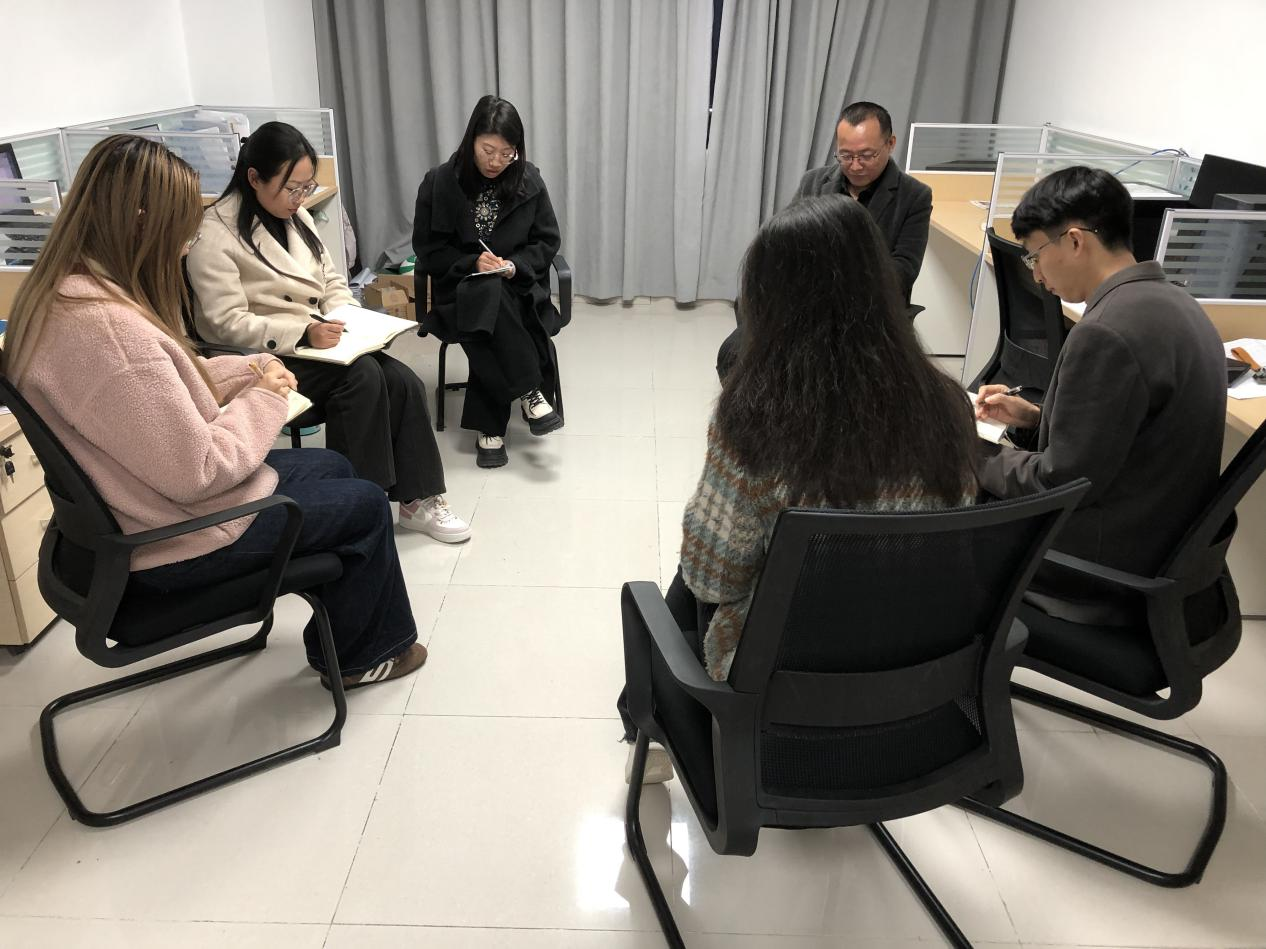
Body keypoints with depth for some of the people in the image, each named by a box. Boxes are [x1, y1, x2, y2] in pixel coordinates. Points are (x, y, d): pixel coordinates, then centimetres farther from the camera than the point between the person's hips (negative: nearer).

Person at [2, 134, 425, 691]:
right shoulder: (107, 329, -33)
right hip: (179, 541, -10)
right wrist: (262, 399, -15)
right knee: (366, 505, 7)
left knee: (333, 467, 23)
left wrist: (246, 372, -1)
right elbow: (196, 472, -30)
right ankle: (361, 655, 30)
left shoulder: (56, 292, -1)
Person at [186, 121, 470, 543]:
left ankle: (419, 500, -10)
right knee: (362, 375, -30)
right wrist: (303, 333, -27)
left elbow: (331, 280, 17)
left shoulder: (296, 216, 12)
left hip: (313, 340, 7)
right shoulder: (215, 233, -12)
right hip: (262, 358, -7)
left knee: (404, 381, -18)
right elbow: (227, 323, -17)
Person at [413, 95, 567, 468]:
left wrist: (516, 265, -14)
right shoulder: (439, 182, -3)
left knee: (487, 323, -33)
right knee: (487, 298, -36)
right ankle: (530, 394, -29)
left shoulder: (529, 181, -1)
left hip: (519, 287, 1)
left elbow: (548, 241, 6)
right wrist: (472, 263, -17)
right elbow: (428, 250, 1)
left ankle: (489, 427, -24)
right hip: (461, 289, 0)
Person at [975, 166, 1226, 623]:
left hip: (1102, 568, -9)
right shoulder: (1169, 301, 4)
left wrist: (976, 456, -7)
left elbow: (1061, 483, -22)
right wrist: (1033, 418, 8)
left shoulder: (1107, 332, -26)